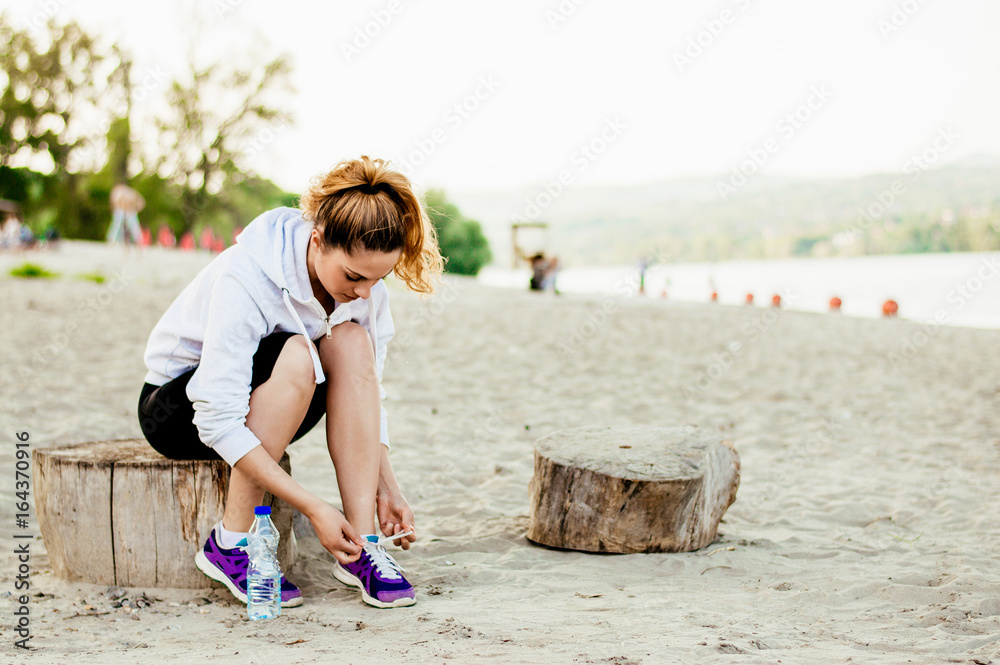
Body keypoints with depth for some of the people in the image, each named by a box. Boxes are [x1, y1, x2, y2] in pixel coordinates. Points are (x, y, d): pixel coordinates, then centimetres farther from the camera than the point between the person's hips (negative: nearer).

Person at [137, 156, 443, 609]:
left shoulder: (365, 285, -14)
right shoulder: (246, 277, -33)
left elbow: (364, 391, -3)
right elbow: (219, 421, -34)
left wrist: (388, 489, -15)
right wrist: (314, 508, -35)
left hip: (266, 411, 6)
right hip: (177, 409, -5)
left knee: (352, 341, -24)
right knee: (296, 355, -34)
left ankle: (361, 547, -23)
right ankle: (229, 544, -23)